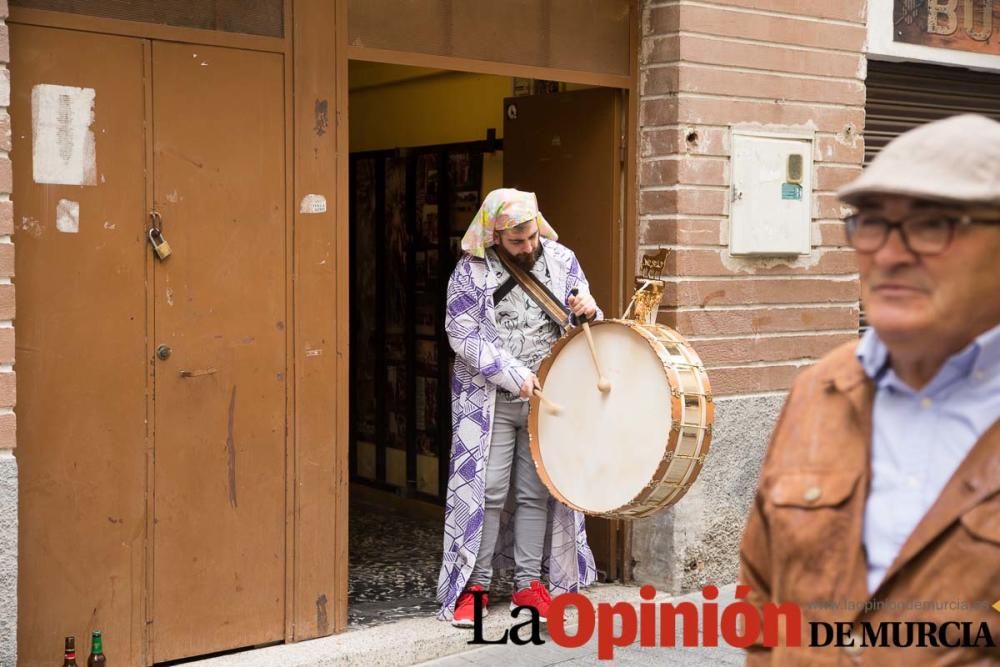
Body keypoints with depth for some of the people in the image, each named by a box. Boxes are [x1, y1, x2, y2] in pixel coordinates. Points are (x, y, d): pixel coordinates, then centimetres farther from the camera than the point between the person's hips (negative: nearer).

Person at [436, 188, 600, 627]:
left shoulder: (562, 260, 5)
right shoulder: (472, 270, -6)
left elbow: (584, 325, 14)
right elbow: (463, 335, -10)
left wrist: (588, 309, -11)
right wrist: (514, 375, -17)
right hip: (489, 400, -3)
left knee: (536, 492, 6)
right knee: (487, 491, -4)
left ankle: (528, 584, 15)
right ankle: (475, 585, 7)